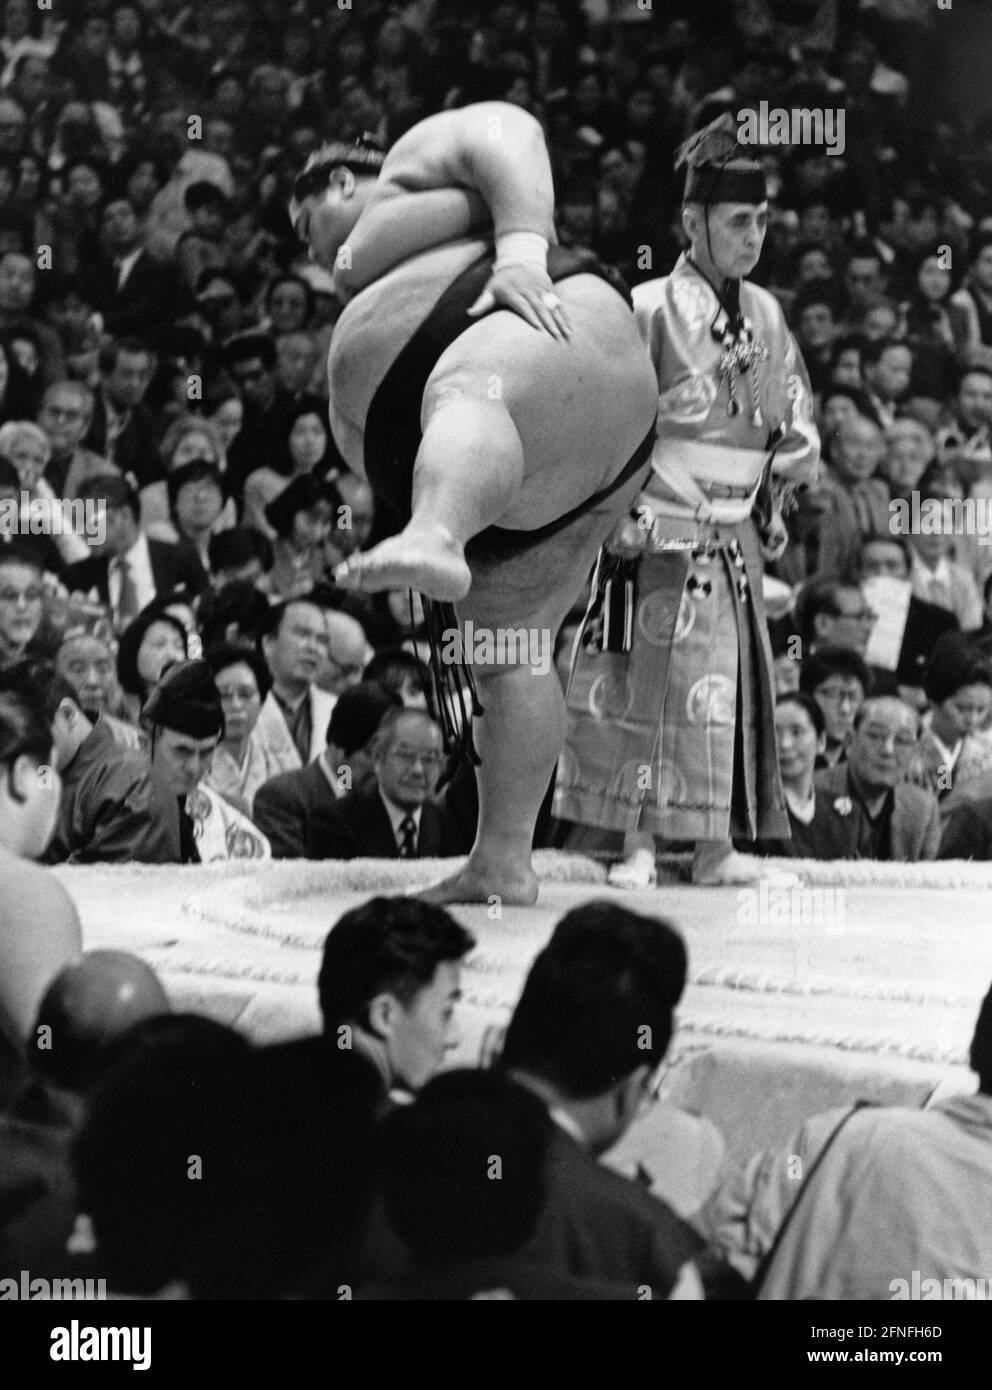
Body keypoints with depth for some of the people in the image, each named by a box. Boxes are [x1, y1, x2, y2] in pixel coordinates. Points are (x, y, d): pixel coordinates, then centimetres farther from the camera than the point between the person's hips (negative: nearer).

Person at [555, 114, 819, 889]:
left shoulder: (765, 316, 9)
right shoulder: (651, 310, -9)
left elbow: (797, 419, 21)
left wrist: (796, 450, 2)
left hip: (736, 544, 6)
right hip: (660, 540, -6)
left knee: (731, 690, 4)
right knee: (646, 687, -4)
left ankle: (716, 846, 8)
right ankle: (638, 844, 2)